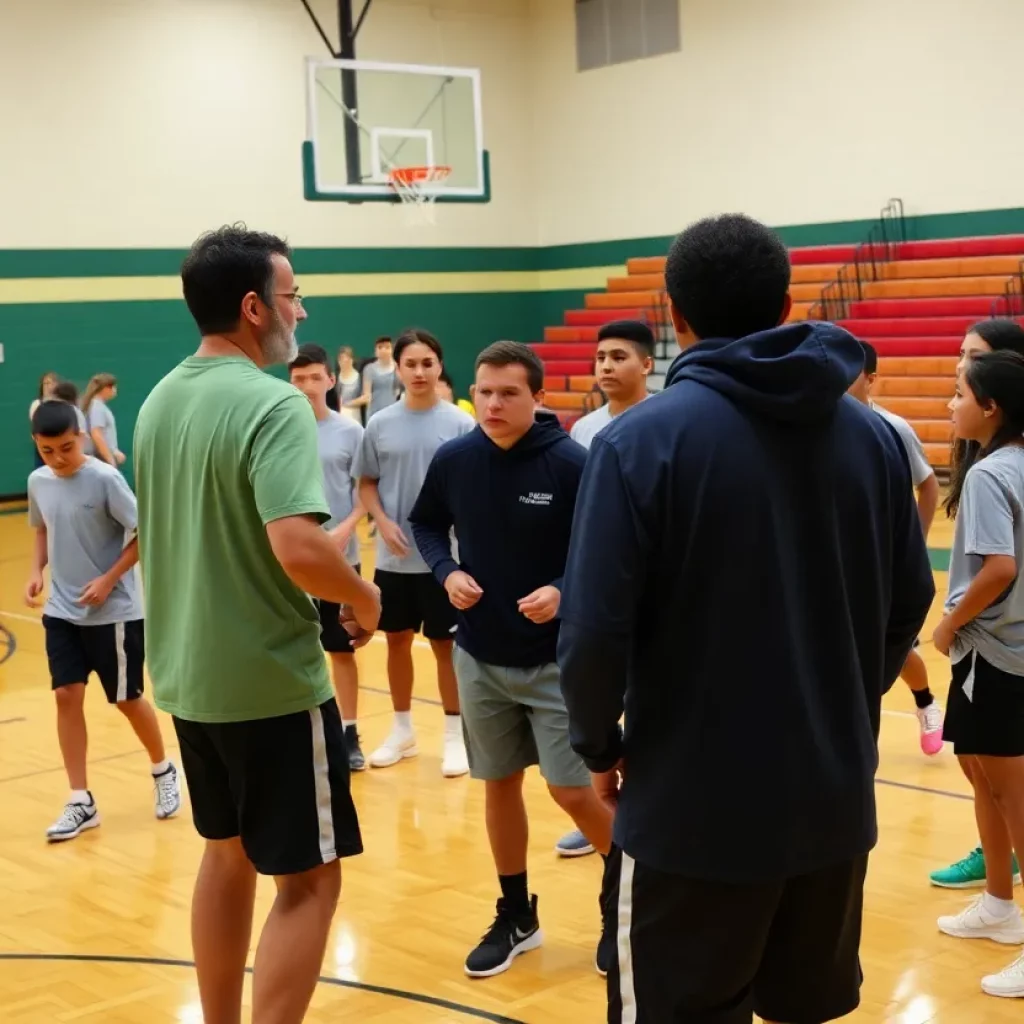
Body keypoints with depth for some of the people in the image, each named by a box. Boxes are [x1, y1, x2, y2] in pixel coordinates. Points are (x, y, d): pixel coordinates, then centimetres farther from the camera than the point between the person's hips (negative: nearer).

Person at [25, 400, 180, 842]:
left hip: (113, 611, -5)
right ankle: (81, 802, 8)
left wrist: (108, 580, -18)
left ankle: (163, 770, 32)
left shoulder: (105, 479, -17)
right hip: (61, 610, 5)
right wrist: (37, 571, -1)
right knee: (66, 697, 0)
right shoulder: (38, 482, 0)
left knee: (127, 698, 7)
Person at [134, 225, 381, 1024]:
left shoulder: (159, 401, 7)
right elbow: (299, 548, -31)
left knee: (226, 854, 23)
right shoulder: (273, 404, -19)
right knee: (309, 879, 2)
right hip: (270, 681, -8)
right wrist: (363, 596, -12)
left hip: (188, 675, 9)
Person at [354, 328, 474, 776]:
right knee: (397, 640, 13)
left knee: (445, 644, 5)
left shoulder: (460, 424, -5)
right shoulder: (379, 425, 1)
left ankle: (455, 735, 17)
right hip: (393, 558, 3)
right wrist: (383, 522, -9)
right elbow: (366, 484, 8)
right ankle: (402, 730, 28)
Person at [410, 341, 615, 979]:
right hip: (479, 657, 4)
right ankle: (516, 916, 31)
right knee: (500, 785, 13)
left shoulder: (571, 464, -15)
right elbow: (426, 524, 13)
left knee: (573, 791, -3)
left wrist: (564, 590, -26)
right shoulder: (453, 460, -4)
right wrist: (447, 571, -6)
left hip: (557, 659, -4)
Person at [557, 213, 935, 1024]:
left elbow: (596, 629, -16)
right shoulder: (872, 435, 2)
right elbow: (910, 602, 8)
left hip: (693, 806, -5)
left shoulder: (641, 439, -13)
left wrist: (600, 742, 2)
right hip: (835, 797, 5)